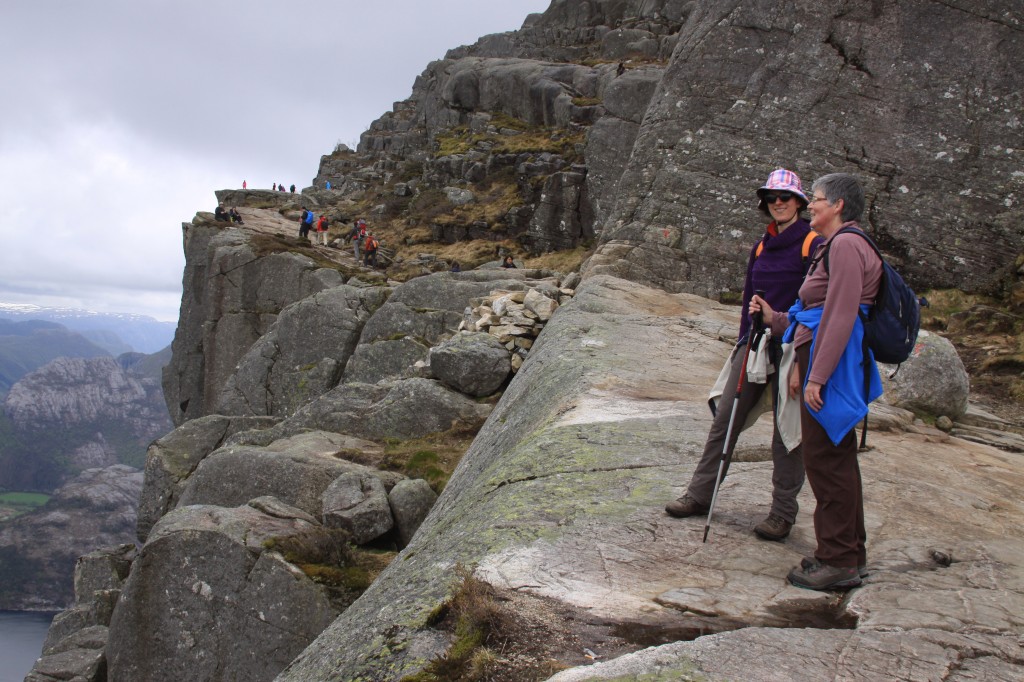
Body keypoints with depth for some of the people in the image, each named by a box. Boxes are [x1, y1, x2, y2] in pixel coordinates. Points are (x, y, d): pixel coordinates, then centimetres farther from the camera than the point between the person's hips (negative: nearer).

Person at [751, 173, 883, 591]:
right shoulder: (833, 247, 20)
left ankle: (838, 561, 3)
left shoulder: (846, 245, -12)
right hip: (825, 363, 11)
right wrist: (774, 319, 22)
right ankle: (851, 556, 24)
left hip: (833, 365, -11)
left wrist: (816, 376, -22)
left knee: (826, 459, -5)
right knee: (837, 460, 15)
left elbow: (841, 317, -20)